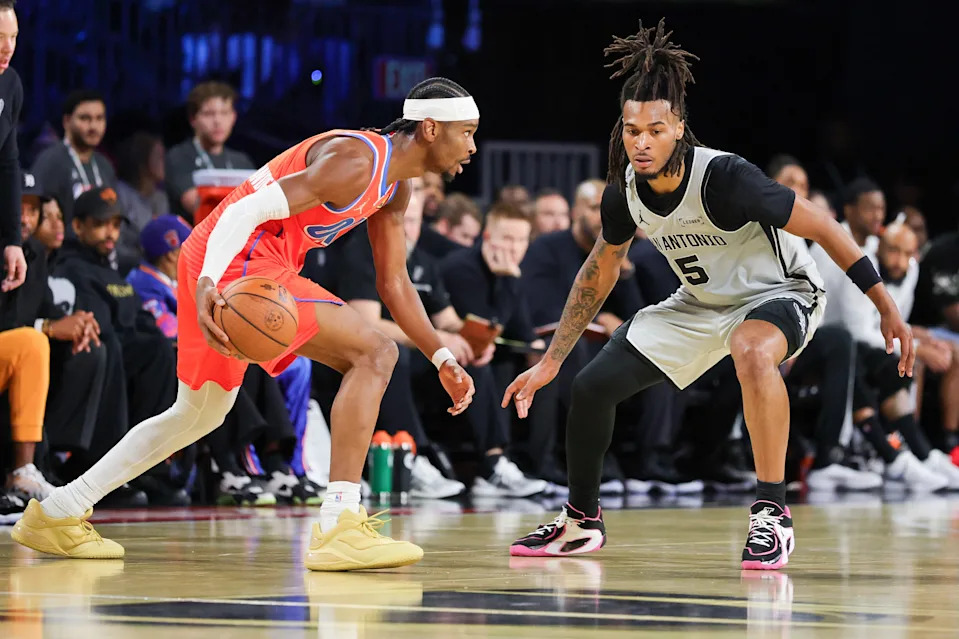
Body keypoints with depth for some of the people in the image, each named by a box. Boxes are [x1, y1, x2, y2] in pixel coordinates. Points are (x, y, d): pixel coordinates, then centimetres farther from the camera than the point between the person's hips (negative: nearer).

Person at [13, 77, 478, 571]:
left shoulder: (395, 186, 13)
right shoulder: (355, 161, -18)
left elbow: (394, 283, 22)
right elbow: (250, 210, -25)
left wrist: (442, 358, 14)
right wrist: (207, 284, -38)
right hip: (239, 265, -11)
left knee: (199, 415, 24)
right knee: (374, 354, -18)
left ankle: (56, 514, 32)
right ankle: (340, 528, -25)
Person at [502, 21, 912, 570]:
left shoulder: (725, 178, -33)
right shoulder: (625, 191, -14)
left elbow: (824, 229, -26)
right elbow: (600, 271, 5)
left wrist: (889, 311, -25)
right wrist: (550, 362, 8)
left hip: (781, 294, -6)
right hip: (702, 302, 6)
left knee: (751, 351, -41)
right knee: (593, 385, -1)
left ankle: (773, 515, -30)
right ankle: (581, 522, 23)